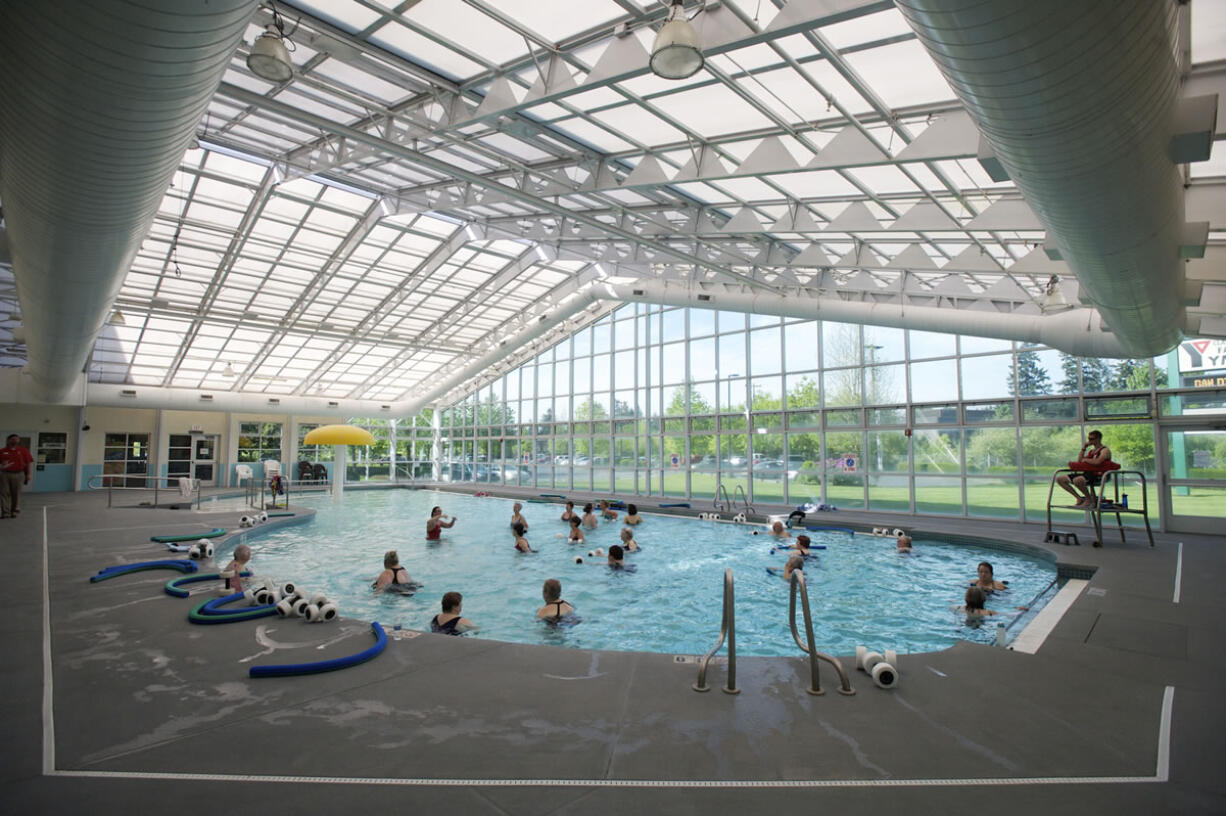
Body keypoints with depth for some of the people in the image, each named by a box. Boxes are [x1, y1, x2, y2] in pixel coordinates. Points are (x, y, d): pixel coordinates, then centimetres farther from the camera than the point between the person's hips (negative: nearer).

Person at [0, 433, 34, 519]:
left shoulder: (23, 450, 4)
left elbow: (28, 463, 4)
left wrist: (28, 475, 0)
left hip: (18, 474, -1)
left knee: (16, 494, 3)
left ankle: (15, 511, 12)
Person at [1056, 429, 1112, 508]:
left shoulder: (1105, 450, -3)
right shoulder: (1091, 451, 23)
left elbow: (1097, 462, -22)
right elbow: (1079, 461, 16)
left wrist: (1085, 459, -3)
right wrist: (1083, 448, 12)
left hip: (1098, 475, -9)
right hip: (1087, 472, 9)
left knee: (1077, 480, -39)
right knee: (1060, 479, 3)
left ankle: (1090, 500, -13)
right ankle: (1079, 498, 7)